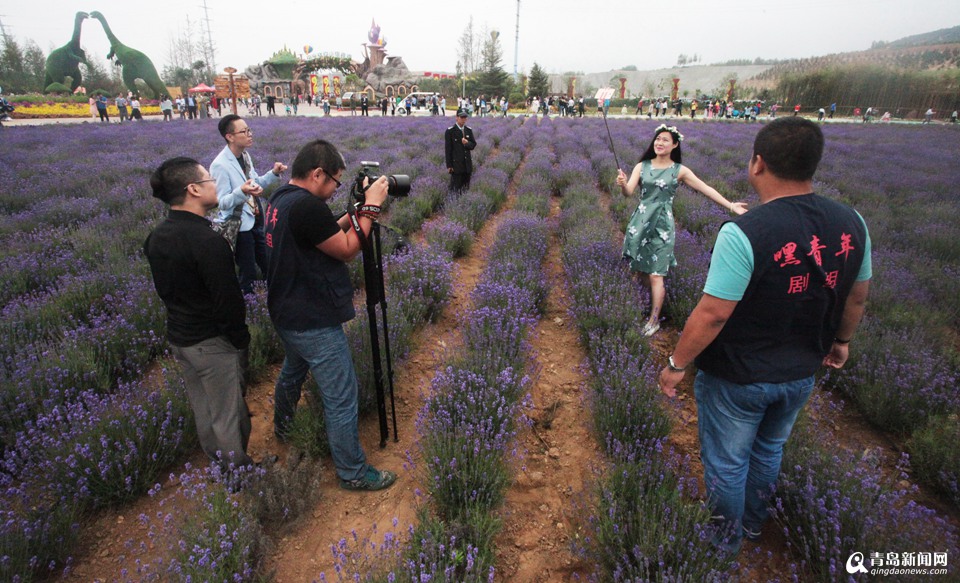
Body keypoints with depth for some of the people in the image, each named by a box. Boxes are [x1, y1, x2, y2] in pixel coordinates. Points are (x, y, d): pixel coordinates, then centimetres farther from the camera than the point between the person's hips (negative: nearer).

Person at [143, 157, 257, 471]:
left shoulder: (156, 237, 1)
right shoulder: (208, 242, -26)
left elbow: (164, 288, 11)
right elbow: (228, 301, -24)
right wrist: (241, 340, -11)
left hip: (178, 337, 9)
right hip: (212, 344, -9)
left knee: (202, 409, 23)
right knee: (228, 414, 8)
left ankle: (216, 460, 41)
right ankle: (238, 469, 25)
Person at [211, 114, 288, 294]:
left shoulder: (245, 155, 5)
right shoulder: (220, 165, -20)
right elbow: (223, 202, -21)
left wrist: (274, 173, 1)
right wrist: (242, 192, -39)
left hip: (257, 221, 8)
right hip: (239, 226, -8)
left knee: (270, 268, 17)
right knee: (249, 276, 4)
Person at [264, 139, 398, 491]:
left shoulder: (279, 201, 6)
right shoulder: (306, 205, -24)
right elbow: (346, 250, -15)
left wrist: (356, 212, 6)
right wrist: (371, 207, -10)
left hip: (287, 314, 11)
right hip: (314, 322, -10)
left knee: (292, 372, 32)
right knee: (341, 398, 0)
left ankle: (283, 428, 56)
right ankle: (353, 473, 13)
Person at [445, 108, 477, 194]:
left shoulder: (469, 130, 9)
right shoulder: (450, 131, -6)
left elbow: (473, 145, 13)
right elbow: (447, 149, -7)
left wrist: (467, 143, -11)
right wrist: (449, 165, -10)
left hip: (467, 164, 5)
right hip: (456, 165, -5)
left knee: (466, 188, 10)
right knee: (455, 188, -5)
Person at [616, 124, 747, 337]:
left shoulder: (679, 171, 0)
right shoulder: (642, 166, 4)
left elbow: (706, 189, 3)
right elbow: (629, 192, -7)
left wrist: (731, 205, -1)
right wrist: (622, 184, -30)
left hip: (662, 225, -2)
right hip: (640, 222, 3)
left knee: (655, 276, -4)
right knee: (640, 270, 7)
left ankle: (654, 320, 9)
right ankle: (651, 303, 31)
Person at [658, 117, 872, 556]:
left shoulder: (742, 234, -29)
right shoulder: (850, 223, -7)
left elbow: (712, 314, -27)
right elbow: (857, 297, 6)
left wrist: (677, 364, -14)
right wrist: (841, 340, 23)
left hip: (736, 379, -6)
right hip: (801, 373, 7)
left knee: (726, 462, 17)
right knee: (769, 450, 29)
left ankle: (726, 539, 40)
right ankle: (753, 522, 51)